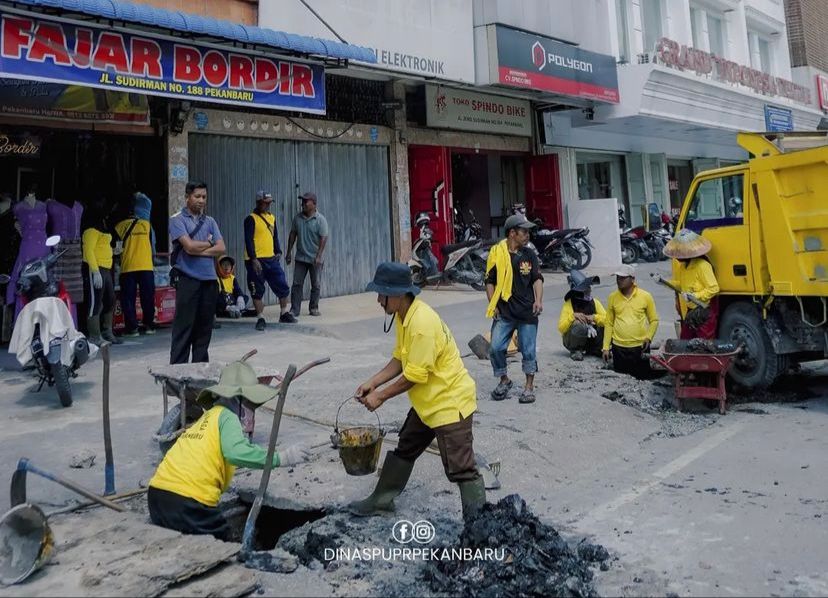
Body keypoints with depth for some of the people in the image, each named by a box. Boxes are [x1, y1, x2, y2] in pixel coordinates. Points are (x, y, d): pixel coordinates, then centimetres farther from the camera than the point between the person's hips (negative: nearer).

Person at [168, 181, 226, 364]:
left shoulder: (210, 221, 14)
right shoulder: (177, 220, -1)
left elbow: (221, 248, 3)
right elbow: (189, 246, -14)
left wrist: (199, 250, -9)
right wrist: (209, 243, 2)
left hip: (209, 280, 5)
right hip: (188, 279, -5)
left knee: (205, 327, 9)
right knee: (184, 327, -4)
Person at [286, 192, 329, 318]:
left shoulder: (320, 219, -9)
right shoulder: (297, 217, 4)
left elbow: (324, 238, -13)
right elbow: (293, 235, 11)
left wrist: (319, 256, -21)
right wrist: (289, 252, 9)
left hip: (314, 259, -3)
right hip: (300, 258, 3)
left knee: (315, 285, 6)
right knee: (297, 284, 1)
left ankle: (314, 308, 18)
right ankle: (294, 309, 5)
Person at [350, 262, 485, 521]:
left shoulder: (422, 322, -29)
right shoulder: (404, 315, 2)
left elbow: (415, 375, -26)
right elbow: (400, 359, 10)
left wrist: (380, 396, -15)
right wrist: (373, 382, 0)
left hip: (450, 402, -11)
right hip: (427, 401, 11)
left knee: (461, 469, -5)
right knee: (404, 450, 24)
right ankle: (382, 500, 41)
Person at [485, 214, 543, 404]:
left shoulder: (529, 255, 6)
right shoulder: (497, 253, 0)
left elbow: (537, 279, 3)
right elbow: (490, 281, 4)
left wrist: (538, 300, -13)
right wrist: (492, 305, -4)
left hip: (527, 311, 1)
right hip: (504, 312, -1)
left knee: (528, 350, 4)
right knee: (496, 348, -6)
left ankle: (529, 386, 21)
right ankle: (504, 381, 19)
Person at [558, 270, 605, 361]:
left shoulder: (594, 302, 0)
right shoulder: (569, 304, -13)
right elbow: (561, 328, -19)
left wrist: (594, 317, -24)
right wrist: (573, 316, -31)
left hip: (591, 339, 4)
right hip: (573, 341, -4)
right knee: (578, 324, -35)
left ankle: (595, 350, 2)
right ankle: (575, 350, -9)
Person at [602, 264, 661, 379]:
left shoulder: (645, 296, -3)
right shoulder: (612, 297, 2)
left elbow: (654, 320, 3)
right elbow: (608, 323, 5)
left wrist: (648, 337, -12)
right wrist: (606, 347, 2)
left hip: (640, 347, -1)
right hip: (618, 347, 2)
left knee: (642, 377, 5)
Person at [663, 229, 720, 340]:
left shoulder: (702, 265, -18)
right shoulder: (683, 265, 9)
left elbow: (714, 288, -20)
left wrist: (694, 296, -27)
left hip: (704, 313, -8)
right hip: (689, 312, 9)